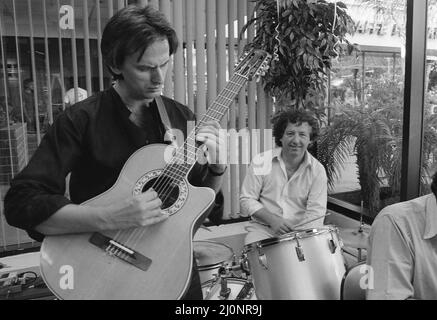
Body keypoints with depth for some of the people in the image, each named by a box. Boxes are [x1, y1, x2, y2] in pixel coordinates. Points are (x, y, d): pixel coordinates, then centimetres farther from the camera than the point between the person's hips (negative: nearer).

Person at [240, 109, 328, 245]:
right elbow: (246, 200, -4)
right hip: (263, 229, -1)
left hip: (300, 230, 2)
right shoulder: (261, 162, -6)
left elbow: (315, 212, -7)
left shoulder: (317, 170, -3)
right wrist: (272, 219, -18)